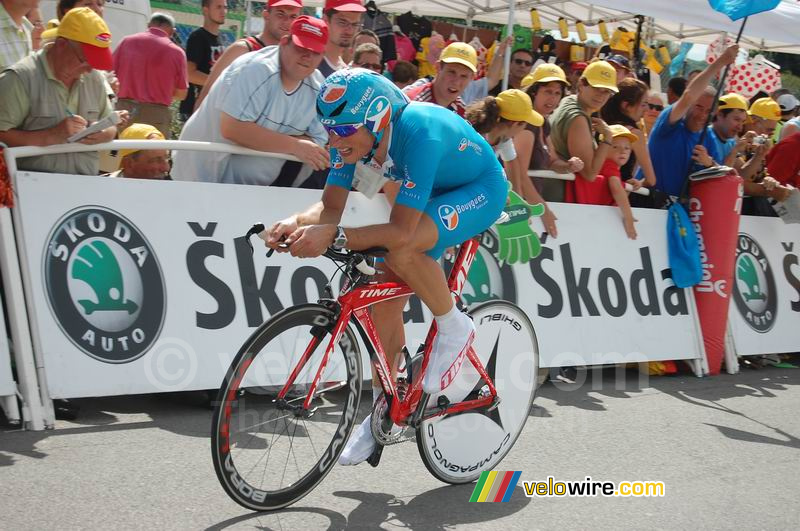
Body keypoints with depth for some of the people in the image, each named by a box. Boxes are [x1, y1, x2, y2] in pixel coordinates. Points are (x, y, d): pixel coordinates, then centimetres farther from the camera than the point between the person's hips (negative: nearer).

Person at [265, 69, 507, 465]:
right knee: (385, 302, 0)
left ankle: (454, 328, -8)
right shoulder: (352, 133, -18)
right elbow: (331, 207, -16)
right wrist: (295, 223, -37)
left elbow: (401, 230, -42)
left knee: (401, 250, -35)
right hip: (429, 195, 7)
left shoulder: (419, 132, -38)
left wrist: (333, 236, -50)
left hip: (479, 191, -7)